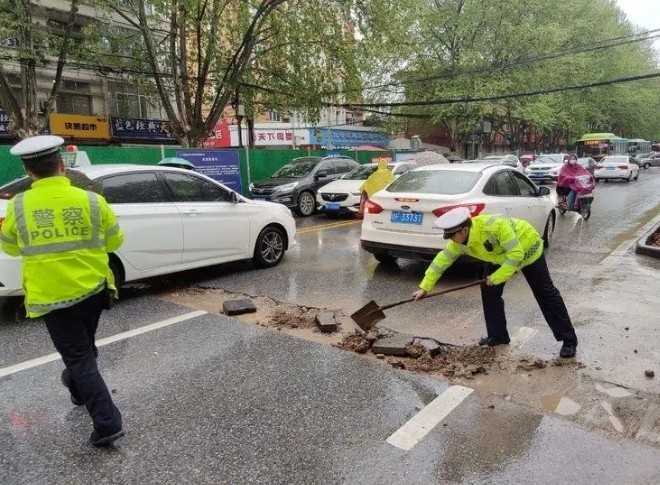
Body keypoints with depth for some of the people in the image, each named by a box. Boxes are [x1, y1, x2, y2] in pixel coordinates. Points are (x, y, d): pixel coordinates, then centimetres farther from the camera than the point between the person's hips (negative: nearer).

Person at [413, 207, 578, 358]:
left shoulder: (494, 225, -41)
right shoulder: (458, 243, -20)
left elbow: (516, 254, -35)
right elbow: (442, 260, -11)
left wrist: (496, 277, -32)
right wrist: (425, 287, -10)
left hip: (527, 248, -6)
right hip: (501, 256, 6)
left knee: (545, 294, -2)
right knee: (489, 291, -1)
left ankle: (569, 341, 7)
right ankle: (498, 336, 13)